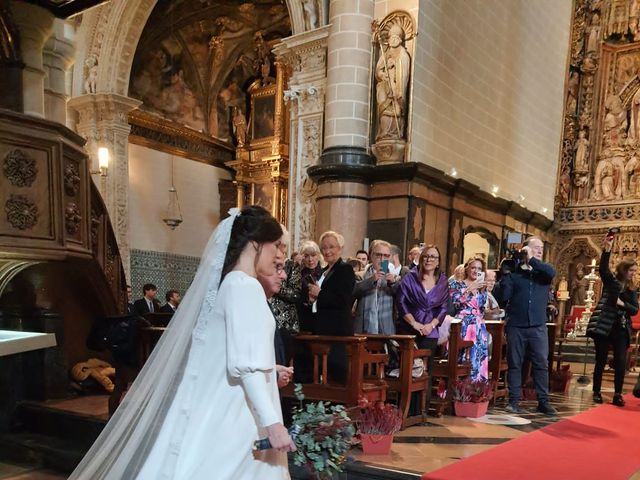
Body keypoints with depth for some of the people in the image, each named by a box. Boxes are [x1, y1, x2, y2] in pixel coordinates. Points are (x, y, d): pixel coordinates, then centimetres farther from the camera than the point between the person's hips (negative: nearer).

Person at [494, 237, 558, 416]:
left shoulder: (542, 271, 8)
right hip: (516, 326, -1)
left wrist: (532, 260, -18)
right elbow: (501, 297, -6)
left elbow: (552, 272, -17)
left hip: (538, 327, 2)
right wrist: (505, 274, -15)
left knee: (541, 364, 4)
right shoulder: (513, 272, 1)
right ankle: (514, 401, 13)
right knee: (514, 364, 5)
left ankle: (543, 402, 12)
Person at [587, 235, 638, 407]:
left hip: (622, 329, 3)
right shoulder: (611, 281, 2)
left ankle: (618, 394, 5)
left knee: (621, 363, -3)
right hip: (605, 326, -3)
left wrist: (623, 304, -13)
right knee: (600, 361, 3)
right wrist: (607, 250, -29)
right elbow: (603, 268, -17)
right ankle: (596, 392, 13)